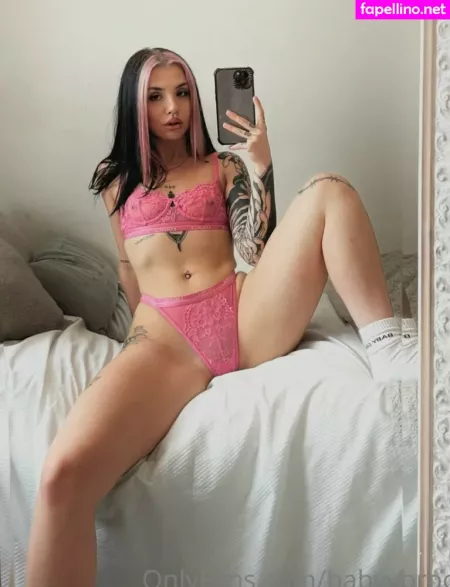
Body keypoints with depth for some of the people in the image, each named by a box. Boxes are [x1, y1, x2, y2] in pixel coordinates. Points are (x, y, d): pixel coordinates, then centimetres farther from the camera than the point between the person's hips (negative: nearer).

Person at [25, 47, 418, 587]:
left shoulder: (224, 166, 20)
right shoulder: (116, 179, 22)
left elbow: (257, 250, 6)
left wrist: (260, 165, 0)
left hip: (246, 315, 2)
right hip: (165, 336, -1)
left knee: (329, 190, -16)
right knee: (64, 474, -32)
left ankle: (386, 348, -20)